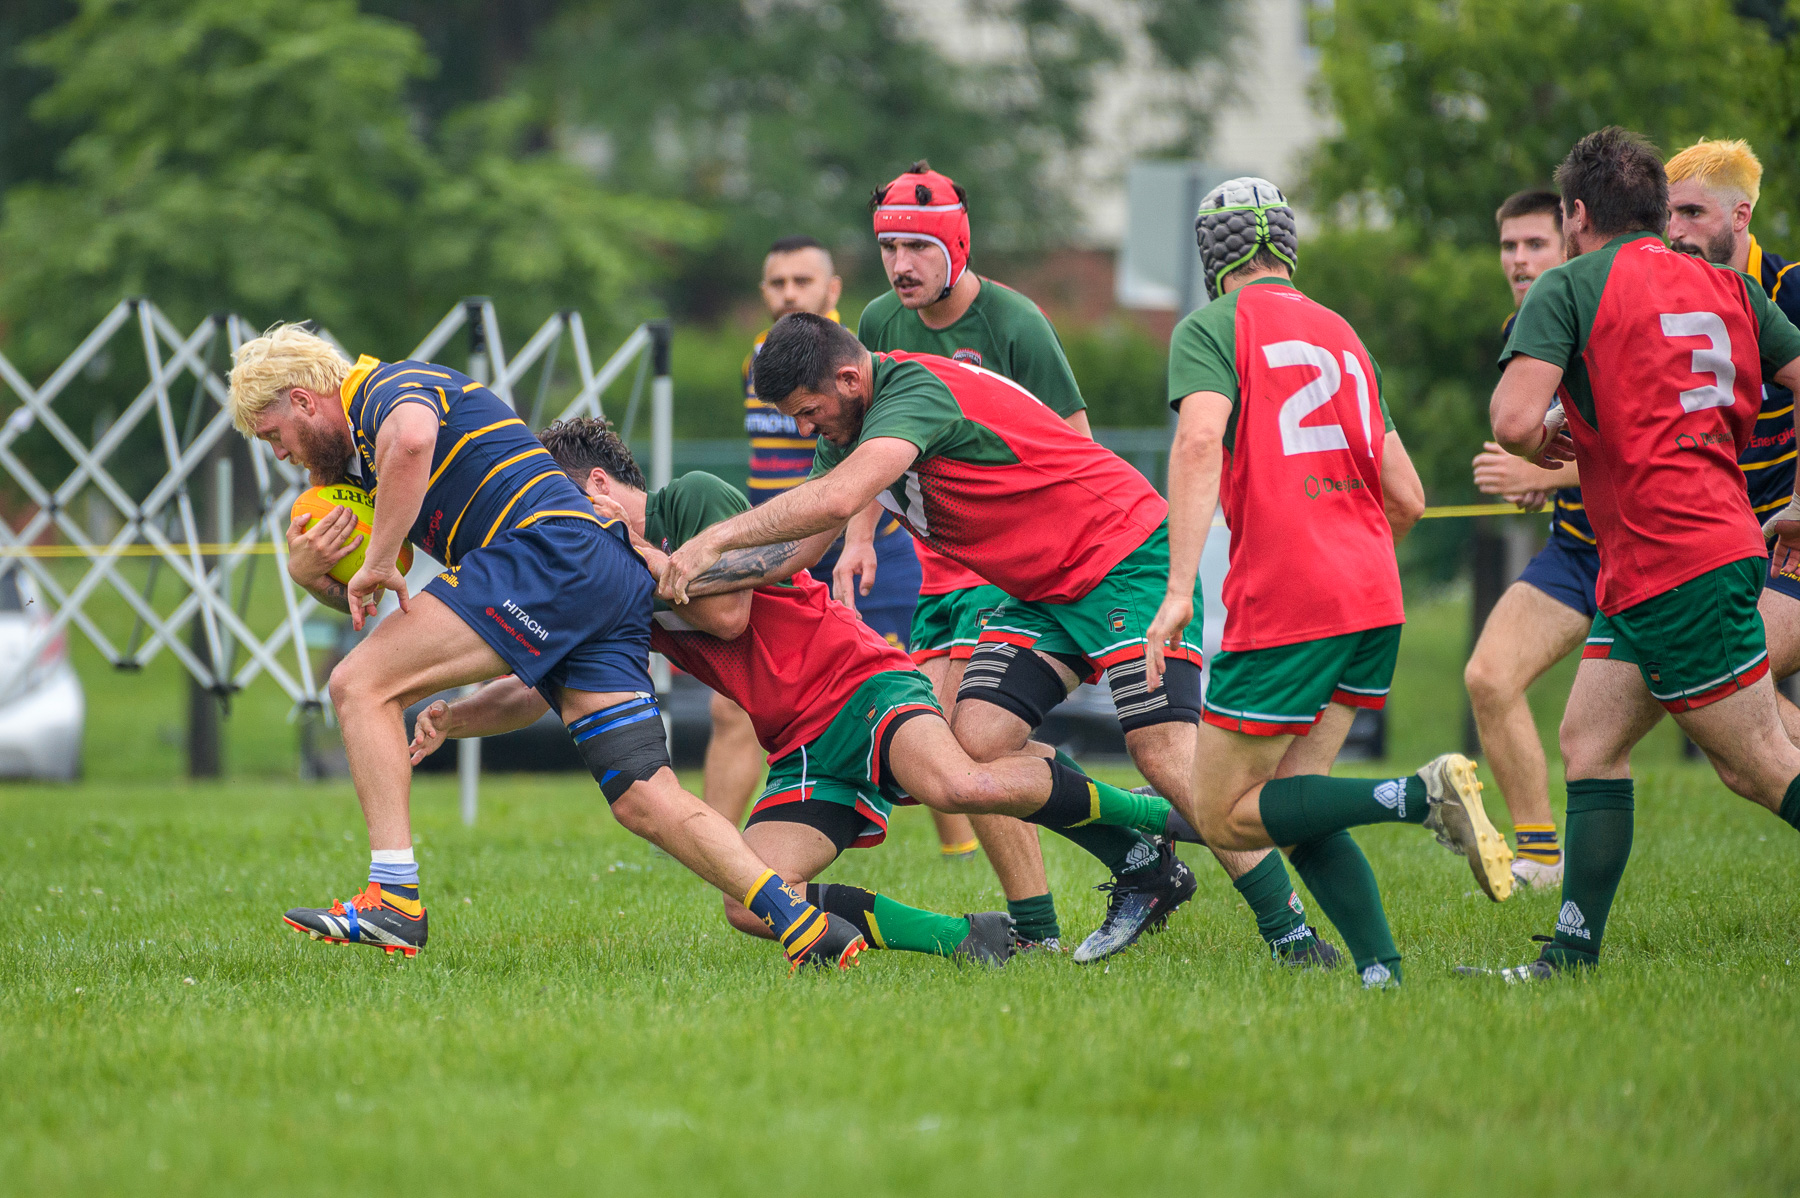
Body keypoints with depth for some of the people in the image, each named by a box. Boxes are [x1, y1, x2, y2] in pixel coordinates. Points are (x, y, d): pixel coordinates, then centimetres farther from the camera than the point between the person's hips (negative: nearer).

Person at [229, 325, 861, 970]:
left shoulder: (387, 386, 1)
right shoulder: (358, 459, 31)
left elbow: (411, 440, -26)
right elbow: (363, 602, 30)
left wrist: (377, 565, -16)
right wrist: (309, 572, 8)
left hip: (552, 548, -10)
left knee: (361, 685, -10)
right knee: (646, 802, 1)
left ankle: (394, 899, -17)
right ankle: (802, 923, -10)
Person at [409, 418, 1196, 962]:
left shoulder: (693, 497, -2)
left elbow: (729, 613, -12)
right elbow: (538, 691, 22)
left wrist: (646, 552, -4)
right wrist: (452, 718, 7)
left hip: (860, 687, -7)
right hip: (801, 753, 7)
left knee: (956, 785, -38)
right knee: (752, 906, -18)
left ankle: (1158, 816, -16)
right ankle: (963, 938, -14)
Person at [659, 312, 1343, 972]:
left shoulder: (917, 389, -25)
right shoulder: (847, 431, 6)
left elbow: (837, 499, -38)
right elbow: (794, 547, 7)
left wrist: (715, 538, -33)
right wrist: (689, 578, -6)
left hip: (1127, 560, -9)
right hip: (1042, 590, 9)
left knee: (1165, 753, -19)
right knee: (979, 737, -7)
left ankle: (1289, 933, -12)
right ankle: (1147, 870, 7)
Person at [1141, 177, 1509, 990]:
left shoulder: (1211, 328, -1)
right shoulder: (1340, 334, 19)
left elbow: (1199, 441, -20)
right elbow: (1406, 498, 19)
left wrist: (1178, 590, -25)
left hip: (1283, 603, -7)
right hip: (1374, 598, 7)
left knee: (1222, 816, 0)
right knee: (1290, 803, 12)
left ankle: (1421, 796, -18)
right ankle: (1382, 970, -6)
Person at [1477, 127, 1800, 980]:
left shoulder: (1570, 287, -5)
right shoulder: (1726, 287, 14)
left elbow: (1514, 421, -16)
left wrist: (1539, 447, 7)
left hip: (1674, 565, -8)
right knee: (1589, 742, 10)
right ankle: (1573, 954, 7)